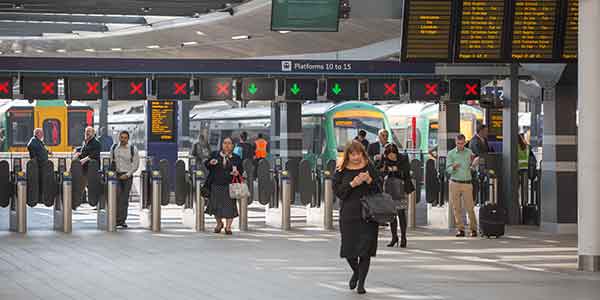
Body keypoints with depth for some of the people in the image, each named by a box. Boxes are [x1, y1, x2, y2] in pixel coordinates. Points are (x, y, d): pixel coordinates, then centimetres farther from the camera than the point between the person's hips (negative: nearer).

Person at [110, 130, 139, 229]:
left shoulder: (133, 149, 0)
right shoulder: (114, 148, 7)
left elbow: (136, 164, 0)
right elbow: (111, 161, 15)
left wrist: (127, 174, -9)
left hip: (127, 175, 0)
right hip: (116, 175, 0)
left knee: (125, 198, 2)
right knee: (117, 196, -14)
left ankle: (123, 220, 8)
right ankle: (117, 219, -16)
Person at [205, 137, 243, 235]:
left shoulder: (236, 158, 7)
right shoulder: (215, 155, 9)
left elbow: (241, 170, 11)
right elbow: (206, 165, 12)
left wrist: (237, 172, -10)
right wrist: (210, 163, -10)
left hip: (229, 185, -1)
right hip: (216, 185, 1)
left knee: (229, 206, -6)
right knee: (215, 205, 6)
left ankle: (228, 226, 5)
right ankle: (219, 223, 28)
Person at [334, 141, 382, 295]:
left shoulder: (370, 167, 4)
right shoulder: (341, 171, 3)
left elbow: (379, 188, 4)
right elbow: (337, 190, -3)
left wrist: (369, 180, -15)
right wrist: (352, 184, -15)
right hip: (348, 214, 1)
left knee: (365, 249, -4)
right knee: (348, 248, 3)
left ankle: (361, 282, 7)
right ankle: (356, 271, 35)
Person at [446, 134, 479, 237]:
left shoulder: (469, 152, 7)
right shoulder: (451, 153, 3)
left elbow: (472, 168, 10)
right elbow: (448, 170, -1)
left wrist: (473, 164, -12)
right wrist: (453, 168, -22)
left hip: (467, 183, 0)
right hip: (455, 183, 0)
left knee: (470, 207, -4)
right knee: (457, 208, 1)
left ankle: (473, 229, 3)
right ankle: (460, 229, 6)